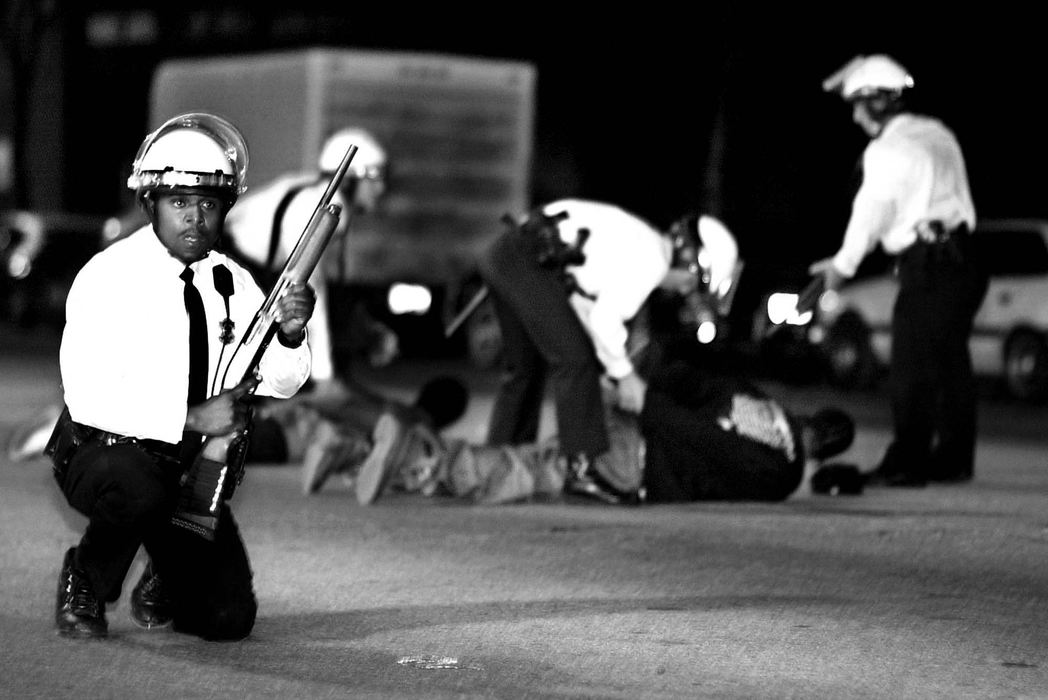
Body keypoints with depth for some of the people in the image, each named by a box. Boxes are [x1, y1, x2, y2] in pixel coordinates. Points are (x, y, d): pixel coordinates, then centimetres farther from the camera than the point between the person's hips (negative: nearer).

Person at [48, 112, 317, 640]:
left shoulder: (231, 282, 5)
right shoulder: (110, 277, -13)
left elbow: (279, 381, -5)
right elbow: (90, 397, -22)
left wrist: (290, 334, -27)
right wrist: (193, 419, -29)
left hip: (192, 467, 5)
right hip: (105, 453, -4)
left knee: (228, 620, -9)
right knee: (139, 489, -39)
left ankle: (165, 584, 27)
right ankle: (83, 582, -8)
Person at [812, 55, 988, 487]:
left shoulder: (887, 151, -11)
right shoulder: (938, 135, 14)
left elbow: (870, 212, -9)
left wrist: (843, 265, 2)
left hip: (927, 265, -9)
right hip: (961, 257, 9)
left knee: (912, 367, -6)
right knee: (951, 363, 13)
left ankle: (906, 462, -7)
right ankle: (954, 459, 17)